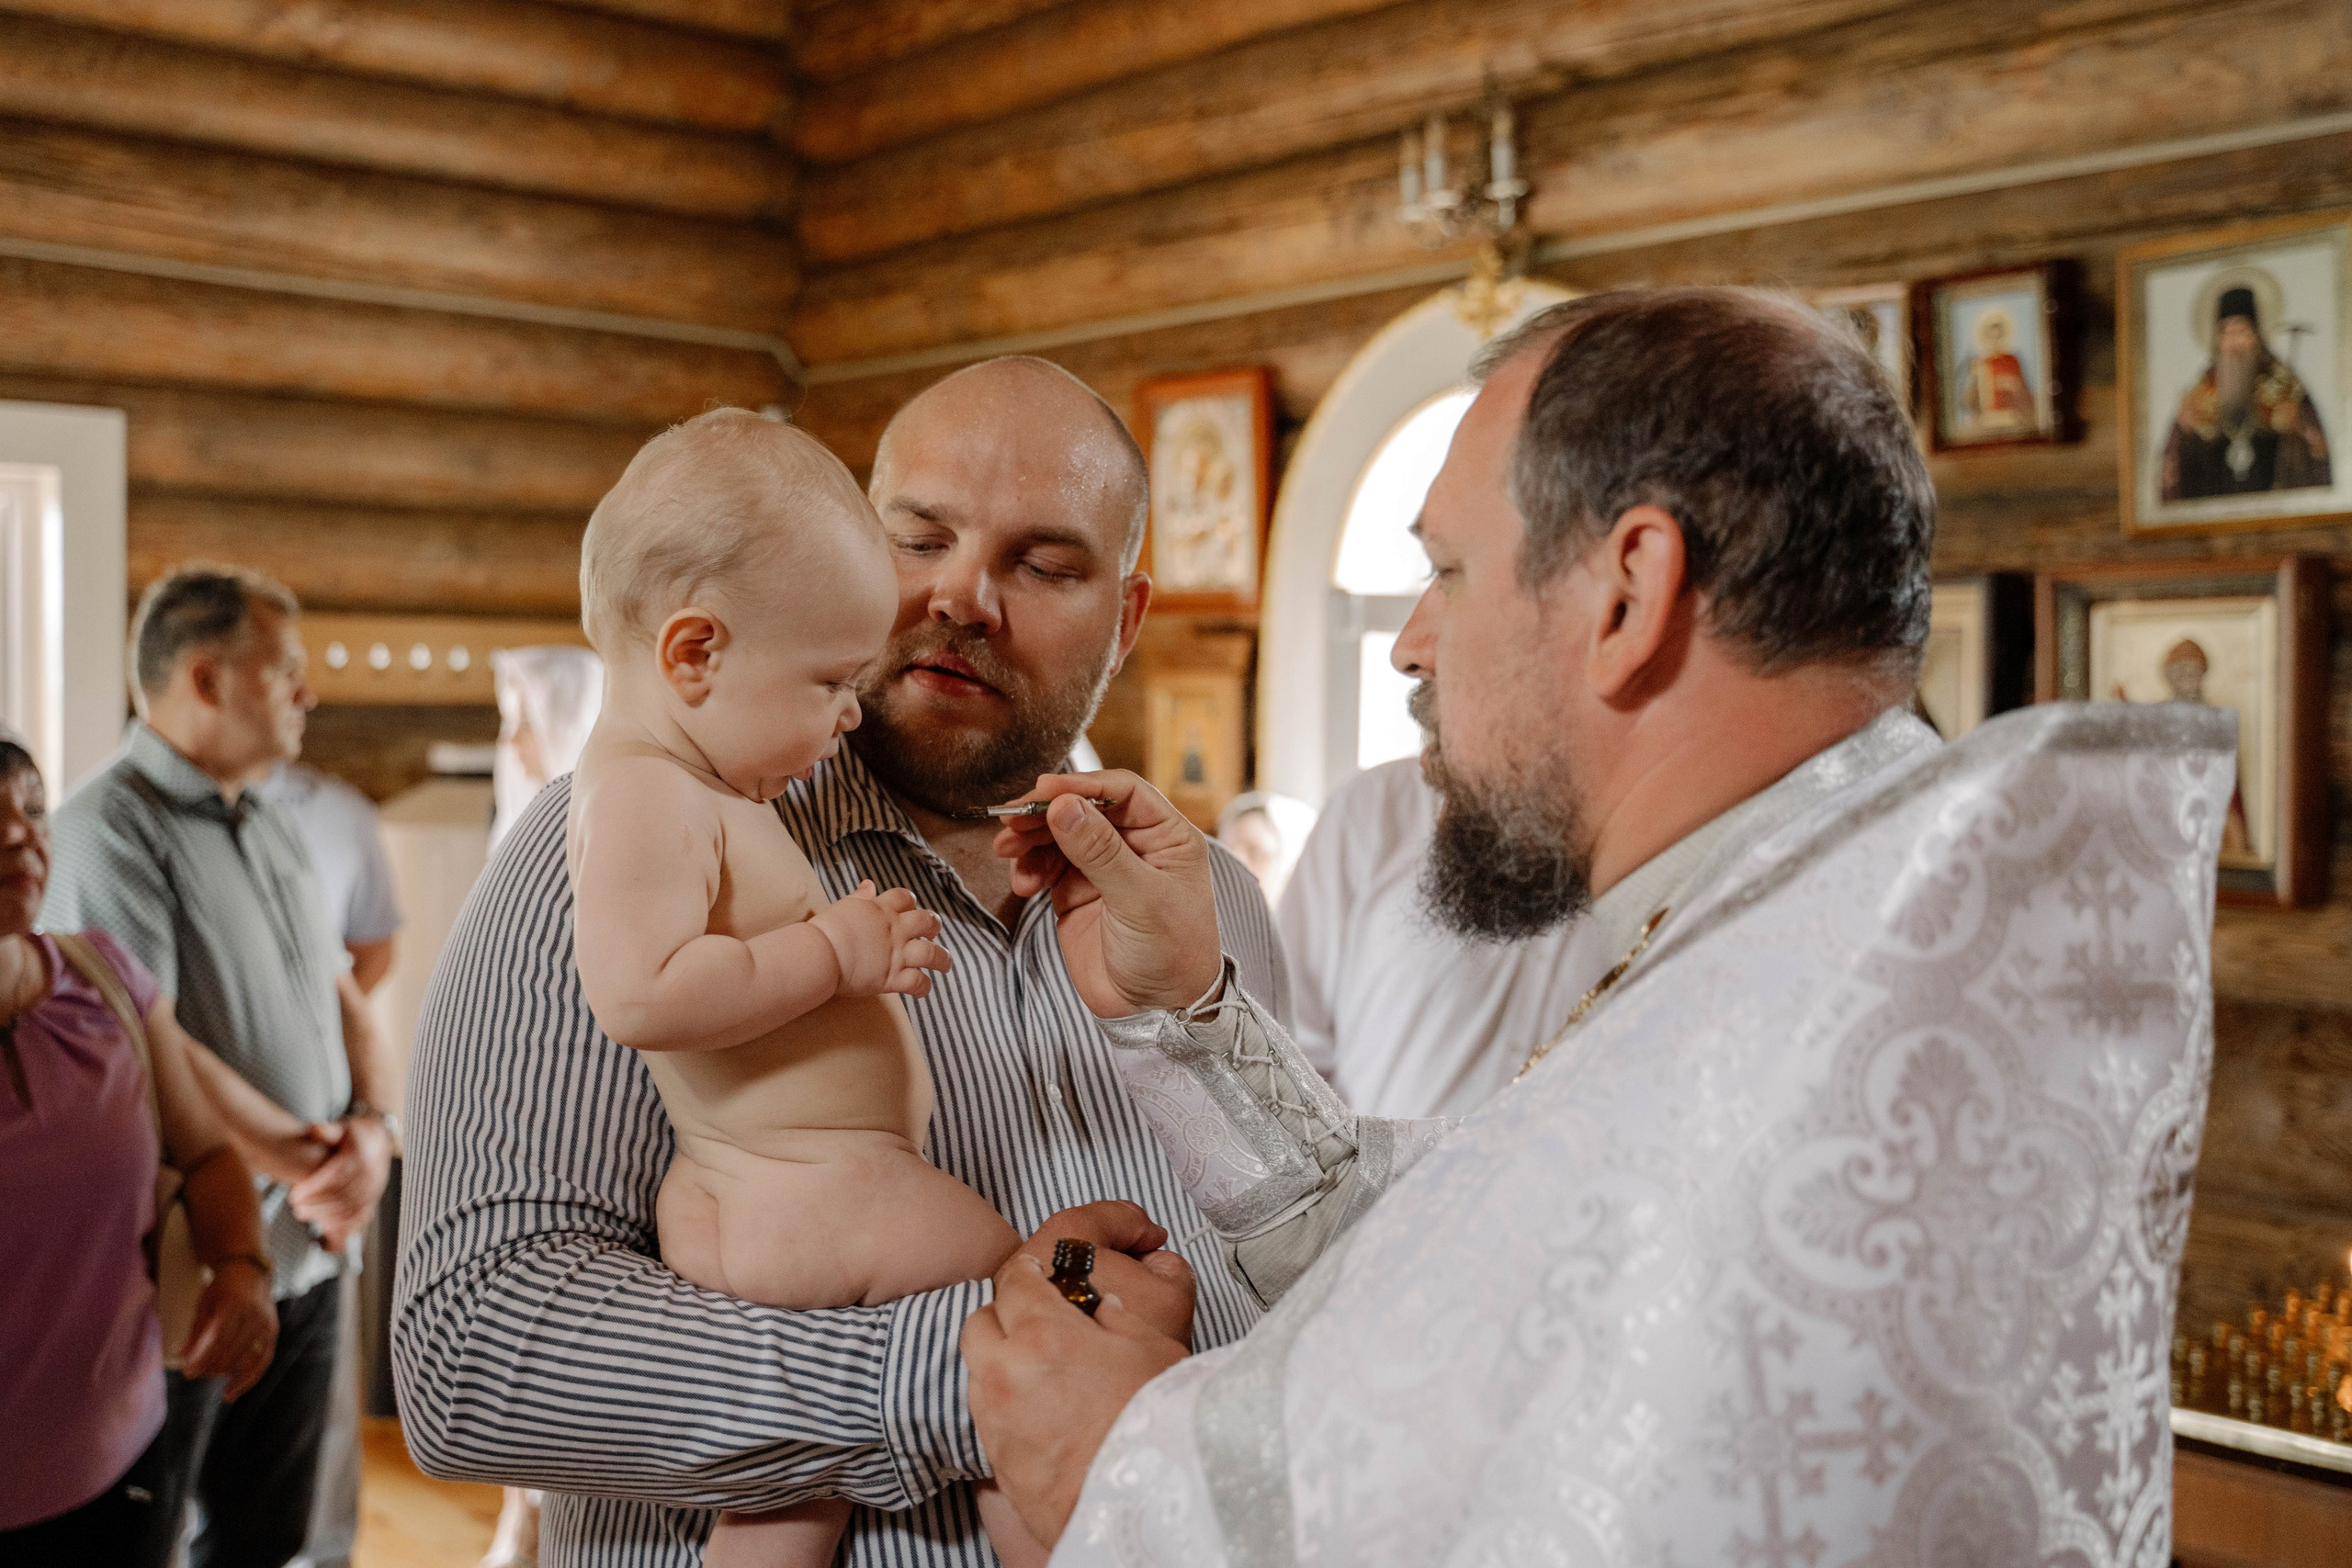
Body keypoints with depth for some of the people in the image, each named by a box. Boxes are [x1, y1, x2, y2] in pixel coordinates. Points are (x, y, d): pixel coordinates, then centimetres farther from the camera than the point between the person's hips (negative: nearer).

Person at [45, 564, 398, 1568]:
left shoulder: (268, 827, 13)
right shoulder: (112, 826, -15)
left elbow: (340, 994, 13)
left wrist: (373, 1130, -6)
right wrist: (305, 1163, -16)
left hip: (308, 1253, 8)